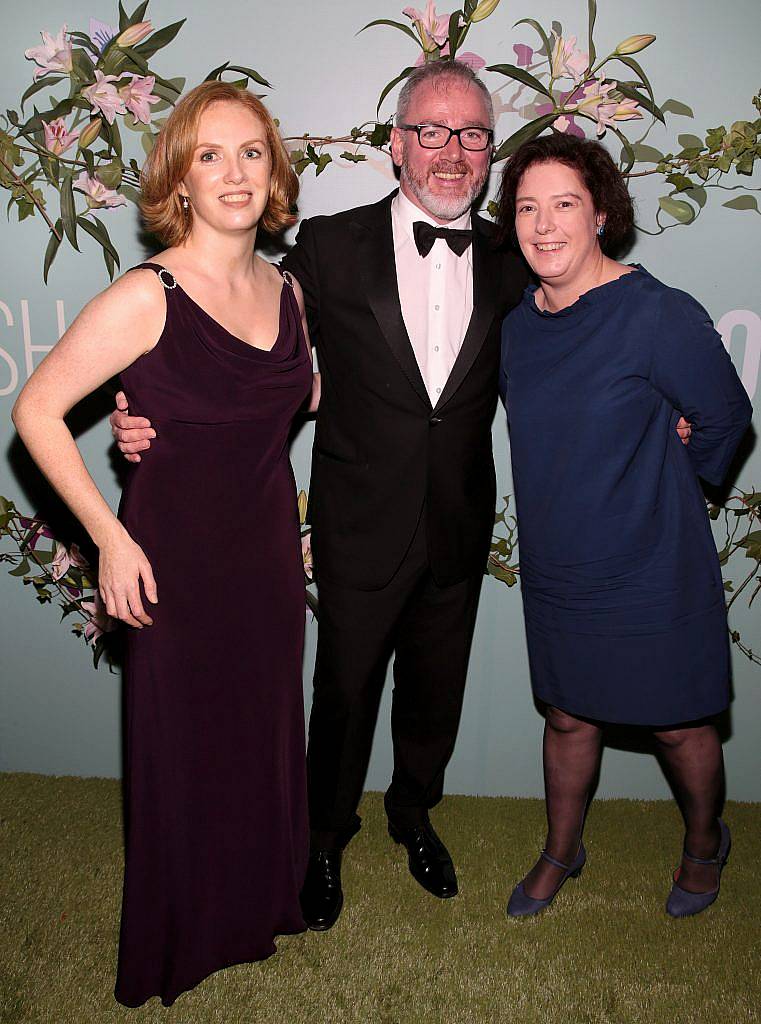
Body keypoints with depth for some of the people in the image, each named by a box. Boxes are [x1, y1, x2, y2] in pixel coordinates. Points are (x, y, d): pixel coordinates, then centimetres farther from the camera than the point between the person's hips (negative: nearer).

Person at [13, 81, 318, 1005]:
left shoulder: (284, 291, 3)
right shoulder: (147, 297, -17)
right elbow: (36, 410, -13)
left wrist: (290, 528, 14)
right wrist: (109, 536, -17)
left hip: (269, 555, 6)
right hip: (177, 561, -5)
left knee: (265, 740, 18)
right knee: (186, 753, 10)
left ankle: (263, 906, 44)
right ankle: (179, 948, 36)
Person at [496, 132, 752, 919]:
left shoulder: (659, 316, -20)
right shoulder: (516, 322, -1)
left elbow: (723, 419, -7)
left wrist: (657, 491, 5)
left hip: (650, 573, -4)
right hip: (554, 568, 5)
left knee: (676, 724, 15)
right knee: (569, 716, 20)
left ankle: (704, 842, 45)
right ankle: (561, 852, 44)